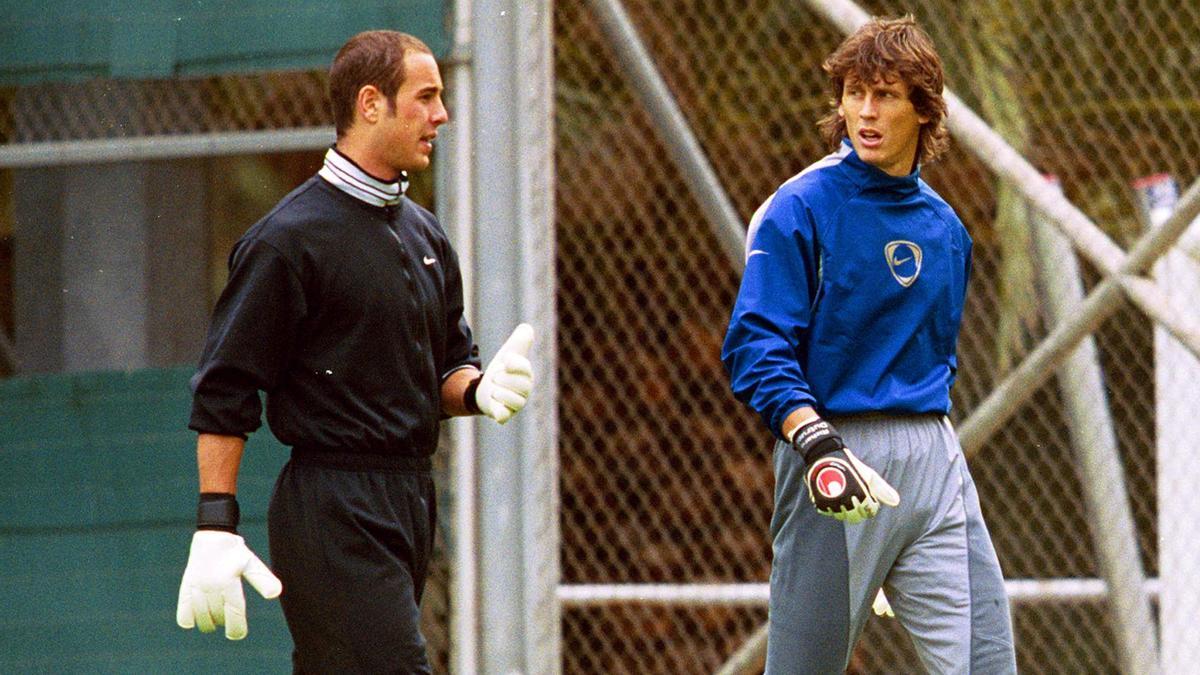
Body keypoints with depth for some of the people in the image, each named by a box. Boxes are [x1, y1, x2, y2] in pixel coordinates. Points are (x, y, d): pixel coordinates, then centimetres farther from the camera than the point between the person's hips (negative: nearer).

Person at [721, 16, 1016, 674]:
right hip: (836, 456, -5)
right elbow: (755, 347, -13)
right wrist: (815, 440, -26)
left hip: (933, 458, 5)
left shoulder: (944, 226, 14)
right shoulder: (799, 208, -4)